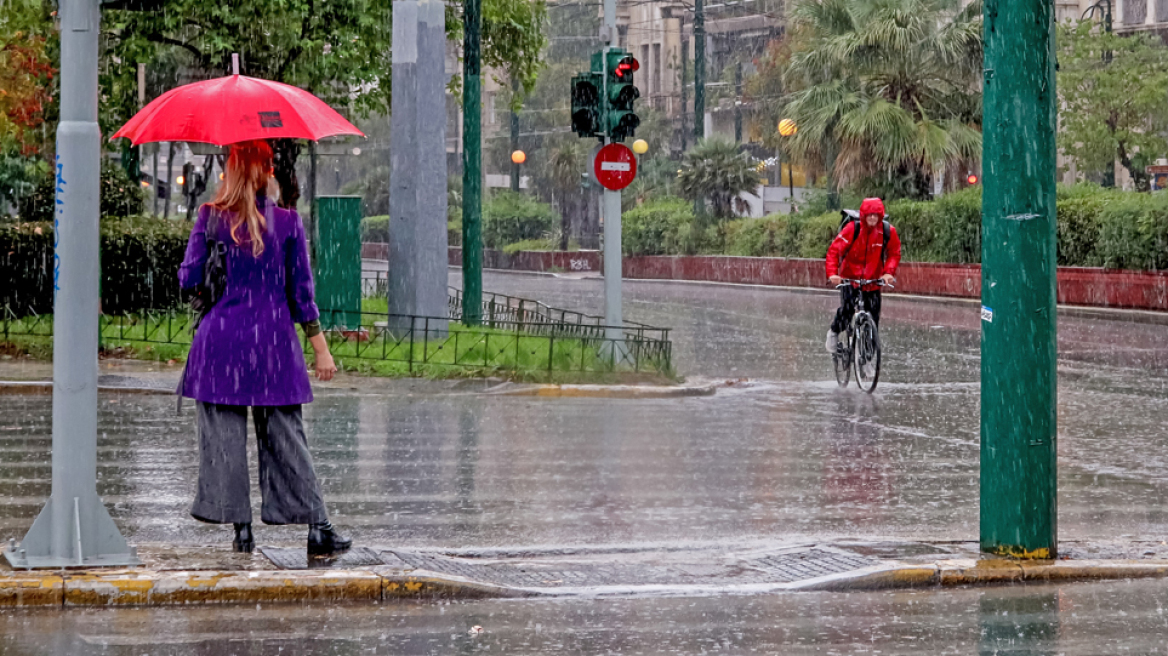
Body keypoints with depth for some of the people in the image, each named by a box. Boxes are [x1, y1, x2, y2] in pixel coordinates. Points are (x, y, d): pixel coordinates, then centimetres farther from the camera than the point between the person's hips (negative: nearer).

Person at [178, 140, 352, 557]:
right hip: (274, 339, 1)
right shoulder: (287, 221, -1)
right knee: (286, 436, 5)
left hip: (221, 337, -1)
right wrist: (320, 346, 6)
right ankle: (318, 527, 1)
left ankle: (240, 527, 3)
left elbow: (188, 278, 0)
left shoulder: (211, 218, -4)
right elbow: (301, 290, 1)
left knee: (224, 435, 5)